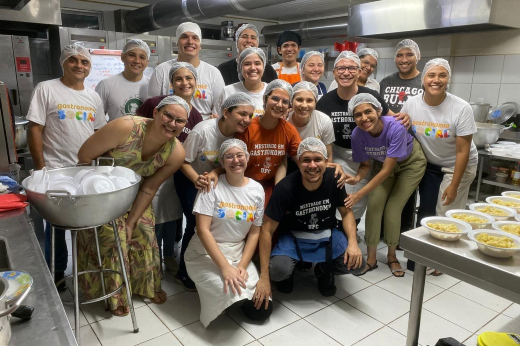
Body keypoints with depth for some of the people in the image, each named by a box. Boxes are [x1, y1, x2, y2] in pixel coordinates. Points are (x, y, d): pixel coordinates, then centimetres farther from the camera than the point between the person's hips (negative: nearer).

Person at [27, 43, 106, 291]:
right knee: (56, 226, 8)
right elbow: (35, 130, -9)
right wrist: (40, 169, -12)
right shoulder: (46, 89, -6)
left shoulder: (94, 97, 9)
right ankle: (56, 273, 26)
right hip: (56, 172, -4)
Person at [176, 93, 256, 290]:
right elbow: (184, 161, -20)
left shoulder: (240, 134, -15)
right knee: (196, 225, -10)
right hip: (191, 180, -4)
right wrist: (197, 180, -36)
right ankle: (184, 274, 13)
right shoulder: (202, 131, -28)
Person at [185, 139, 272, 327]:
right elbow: (203, 230, -18)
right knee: (231, 291, -30)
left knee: (262, 310, -8)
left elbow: (254, 233, 1)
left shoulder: (257, 190, -1)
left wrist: (242, 266, -11)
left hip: (238, 253, 4)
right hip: (205, 254, -3)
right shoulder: (212, 185, -13)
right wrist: (225, 267, -25)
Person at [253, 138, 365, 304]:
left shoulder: (334, 179, -16)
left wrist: (353, 242, -20)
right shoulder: (285, 187, -25)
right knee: (278, 270, -30)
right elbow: (267, 230, -20)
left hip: (327, 234, 3)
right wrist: (264, 277, -23)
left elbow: (346, 212, 0)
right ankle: (287, 273, 11)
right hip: (294, 236, -3)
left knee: (357, 263, -19)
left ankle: (324, 270, 16)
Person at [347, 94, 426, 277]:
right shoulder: (357, 134, -25)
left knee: (393, 209, -9)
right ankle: (371, 258, 8)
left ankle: (392, 256, 16)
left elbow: (387, 170, -34)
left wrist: (359, 195, -36)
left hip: (410, 163, -3)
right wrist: (357, 178, -33)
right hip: (382, 163, 3)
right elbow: (365, 165, -10)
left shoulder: (395, 127, -38)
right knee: (374, 206, -9)